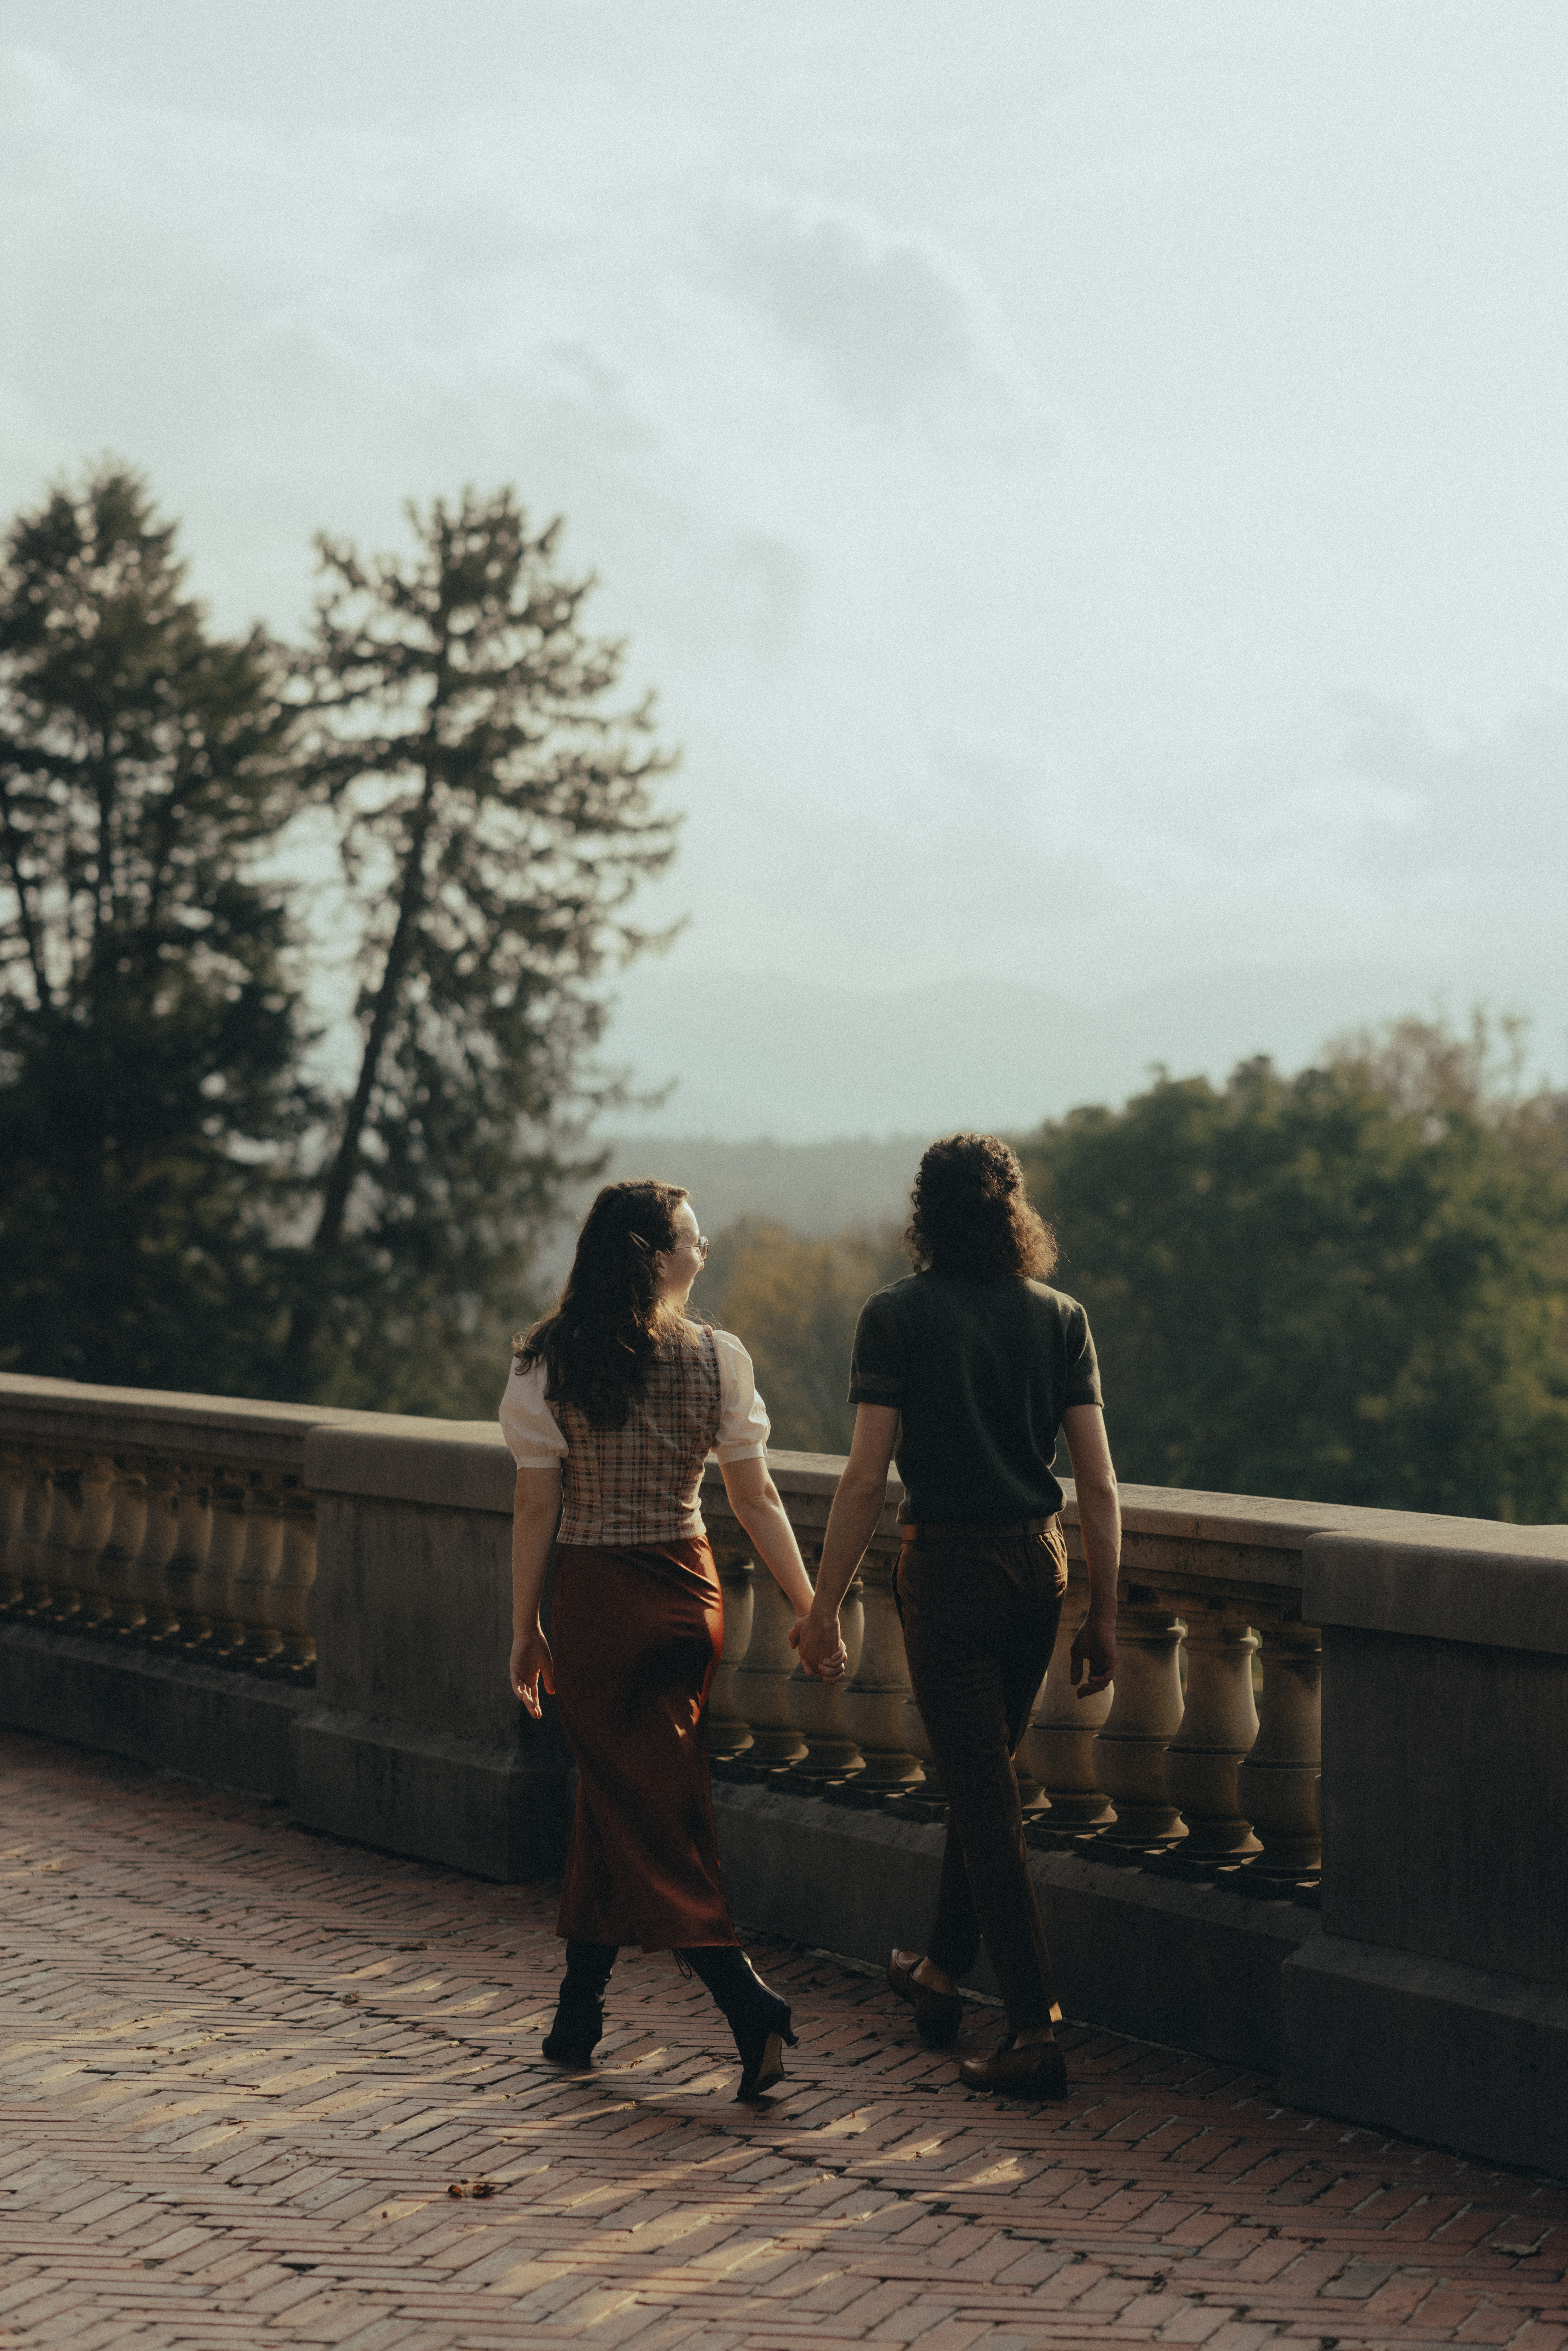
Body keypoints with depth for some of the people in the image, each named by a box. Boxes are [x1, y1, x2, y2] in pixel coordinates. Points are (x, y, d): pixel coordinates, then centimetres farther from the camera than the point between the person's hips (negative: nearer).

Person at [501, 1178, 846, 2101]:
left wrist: (525, 1629, 3)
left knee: (644, 1816, 1)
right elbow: (757, 1500, -4)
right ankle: (579, 2015, 25)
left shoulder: (551, 1365, -9)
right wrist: (813, 1613, 2)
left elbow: (537, 1507, -6)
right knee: (619, 1795, 17)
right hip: (688, 1595, 3)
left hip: (594, 1600, -3)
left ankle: (750, 2002, -15)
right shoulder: (717, 1359, -5)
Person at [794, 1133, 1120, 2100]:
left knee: (986, 1798, -2)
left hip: (948, 1567, -4)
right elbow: (1099, 1483, 0)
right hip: (1038, 1566, 5)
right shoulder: (1061, 1318, 2)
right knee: (986, 1775, 21)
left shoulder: (898, 1317, -8)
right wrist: (1105, 1613, 7)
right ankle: (943, 1971, 37)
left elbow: (867, 1476, -11)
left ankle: (1037, 2028, -6)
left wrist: (825, 1603, -3)